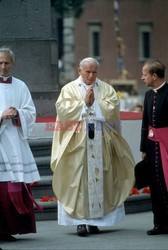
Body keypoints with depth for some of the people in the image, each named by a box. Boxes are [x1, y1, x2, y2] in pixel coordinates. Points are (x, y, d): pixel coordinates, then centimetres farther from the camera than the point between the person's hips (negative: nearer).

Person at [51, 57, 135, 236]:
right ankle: (80, 221, -7)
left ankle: (95, 219, 7)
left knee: (99, 178, 1)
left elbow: (113, 109, -2)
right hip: (77, 142, -2)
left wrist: (94, 102, -8)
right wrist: (84, 102, -9)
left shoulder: (106, 89, 12)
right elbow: (63, 109, -6)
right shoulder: (69, 89, 8)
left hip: (100, 141, 2)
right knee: (78, 179, -6)